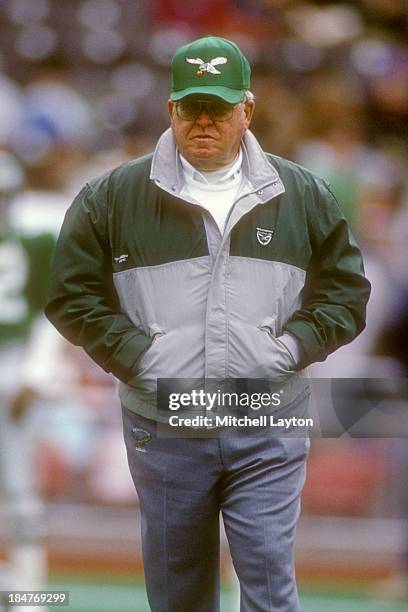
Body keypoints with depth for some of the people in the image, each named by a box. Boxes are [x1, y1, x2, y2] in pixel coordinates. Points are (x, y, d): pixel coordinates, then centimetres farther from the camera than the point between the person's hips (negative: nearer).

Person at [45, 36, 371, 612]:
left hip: (268, 431, 0)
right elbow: (74, 293, 5)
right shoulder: (113, 197, 2)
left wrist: (290, 349, -5)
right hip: (162, 428, 1)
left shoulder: (303, 195, 5)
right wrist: (136, 354, -8)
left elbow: (345, 289, 11)